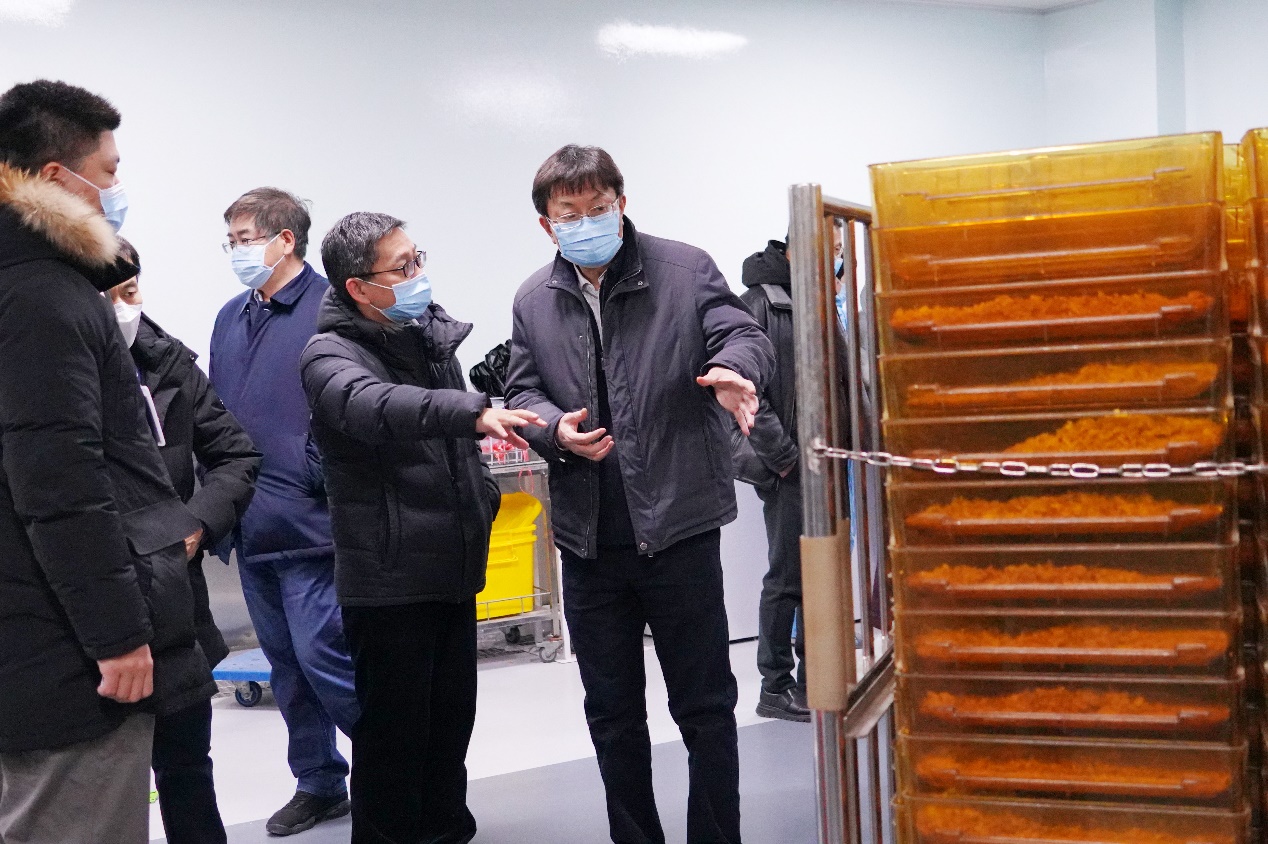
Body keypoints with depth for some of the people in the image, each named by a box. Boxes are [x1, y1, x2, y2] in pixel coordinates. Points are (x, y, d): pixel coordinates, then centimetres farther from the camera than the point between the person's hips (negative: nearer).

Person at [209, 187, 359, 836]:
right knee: (286, 663, 14)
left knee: (323, 656, -8)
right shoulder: (231, 319, 15)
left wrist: (330, 489, -17)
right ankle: (319, 783, 28)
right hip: (251, 530, 8)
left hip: (310, 523, -8)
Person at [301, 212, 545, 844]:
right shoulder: (331, 355, -13)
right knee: (394, 736, 0)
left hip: (453, 570, 7)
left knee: (451, 721, 18)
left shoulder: (430, 334, 10)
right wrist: (473, 412, -51)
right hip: (389, 577, -7)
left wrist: (483, 496, 20)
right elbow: (375, 406, -38)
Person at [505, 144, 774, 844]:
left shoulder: (685, 270, -2)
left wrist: (733, 368, -32)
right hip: (587, 536, 4)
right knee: (611, 710, 15)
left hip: (678, 523, -3)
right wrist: (556, 429, -12)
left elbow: (742, 334, -8)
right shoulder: (534, 300, 8)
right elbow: (521, 391, 10)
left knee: (704, 702, 6)